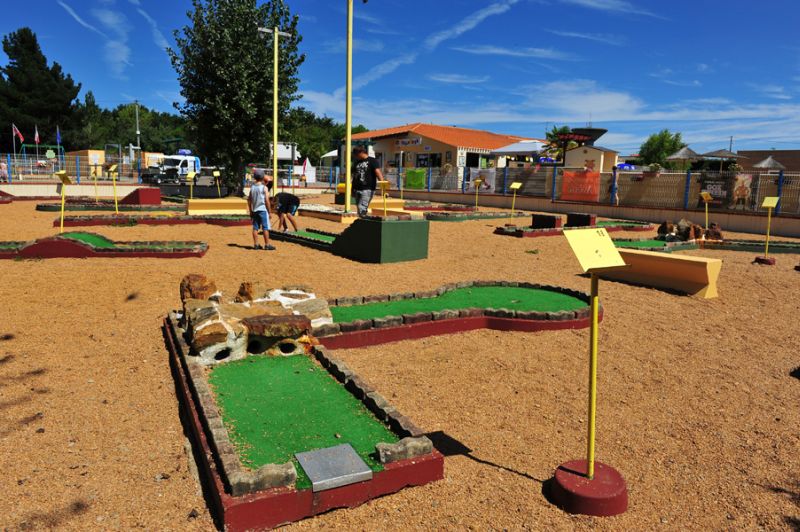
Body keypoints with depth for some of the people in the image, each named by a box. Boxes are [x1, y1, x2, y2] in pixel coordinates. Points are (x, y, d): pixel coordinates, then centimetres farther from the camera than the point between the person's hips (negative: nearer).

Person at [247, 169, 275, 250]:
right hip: (263, 210, -6)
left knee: (255, 228, 9)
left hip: (255, 210, 6)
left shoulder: (252, 187, 6)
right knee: (265, 228, -1)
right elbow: (266, 201, -12)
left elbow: (249, 201, 9)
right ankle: (267, 245, 0)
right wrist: (269, 212, -4)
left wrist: (251, 212, 17)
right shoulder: (264, 187, -9)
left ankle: (256, 244, 12)